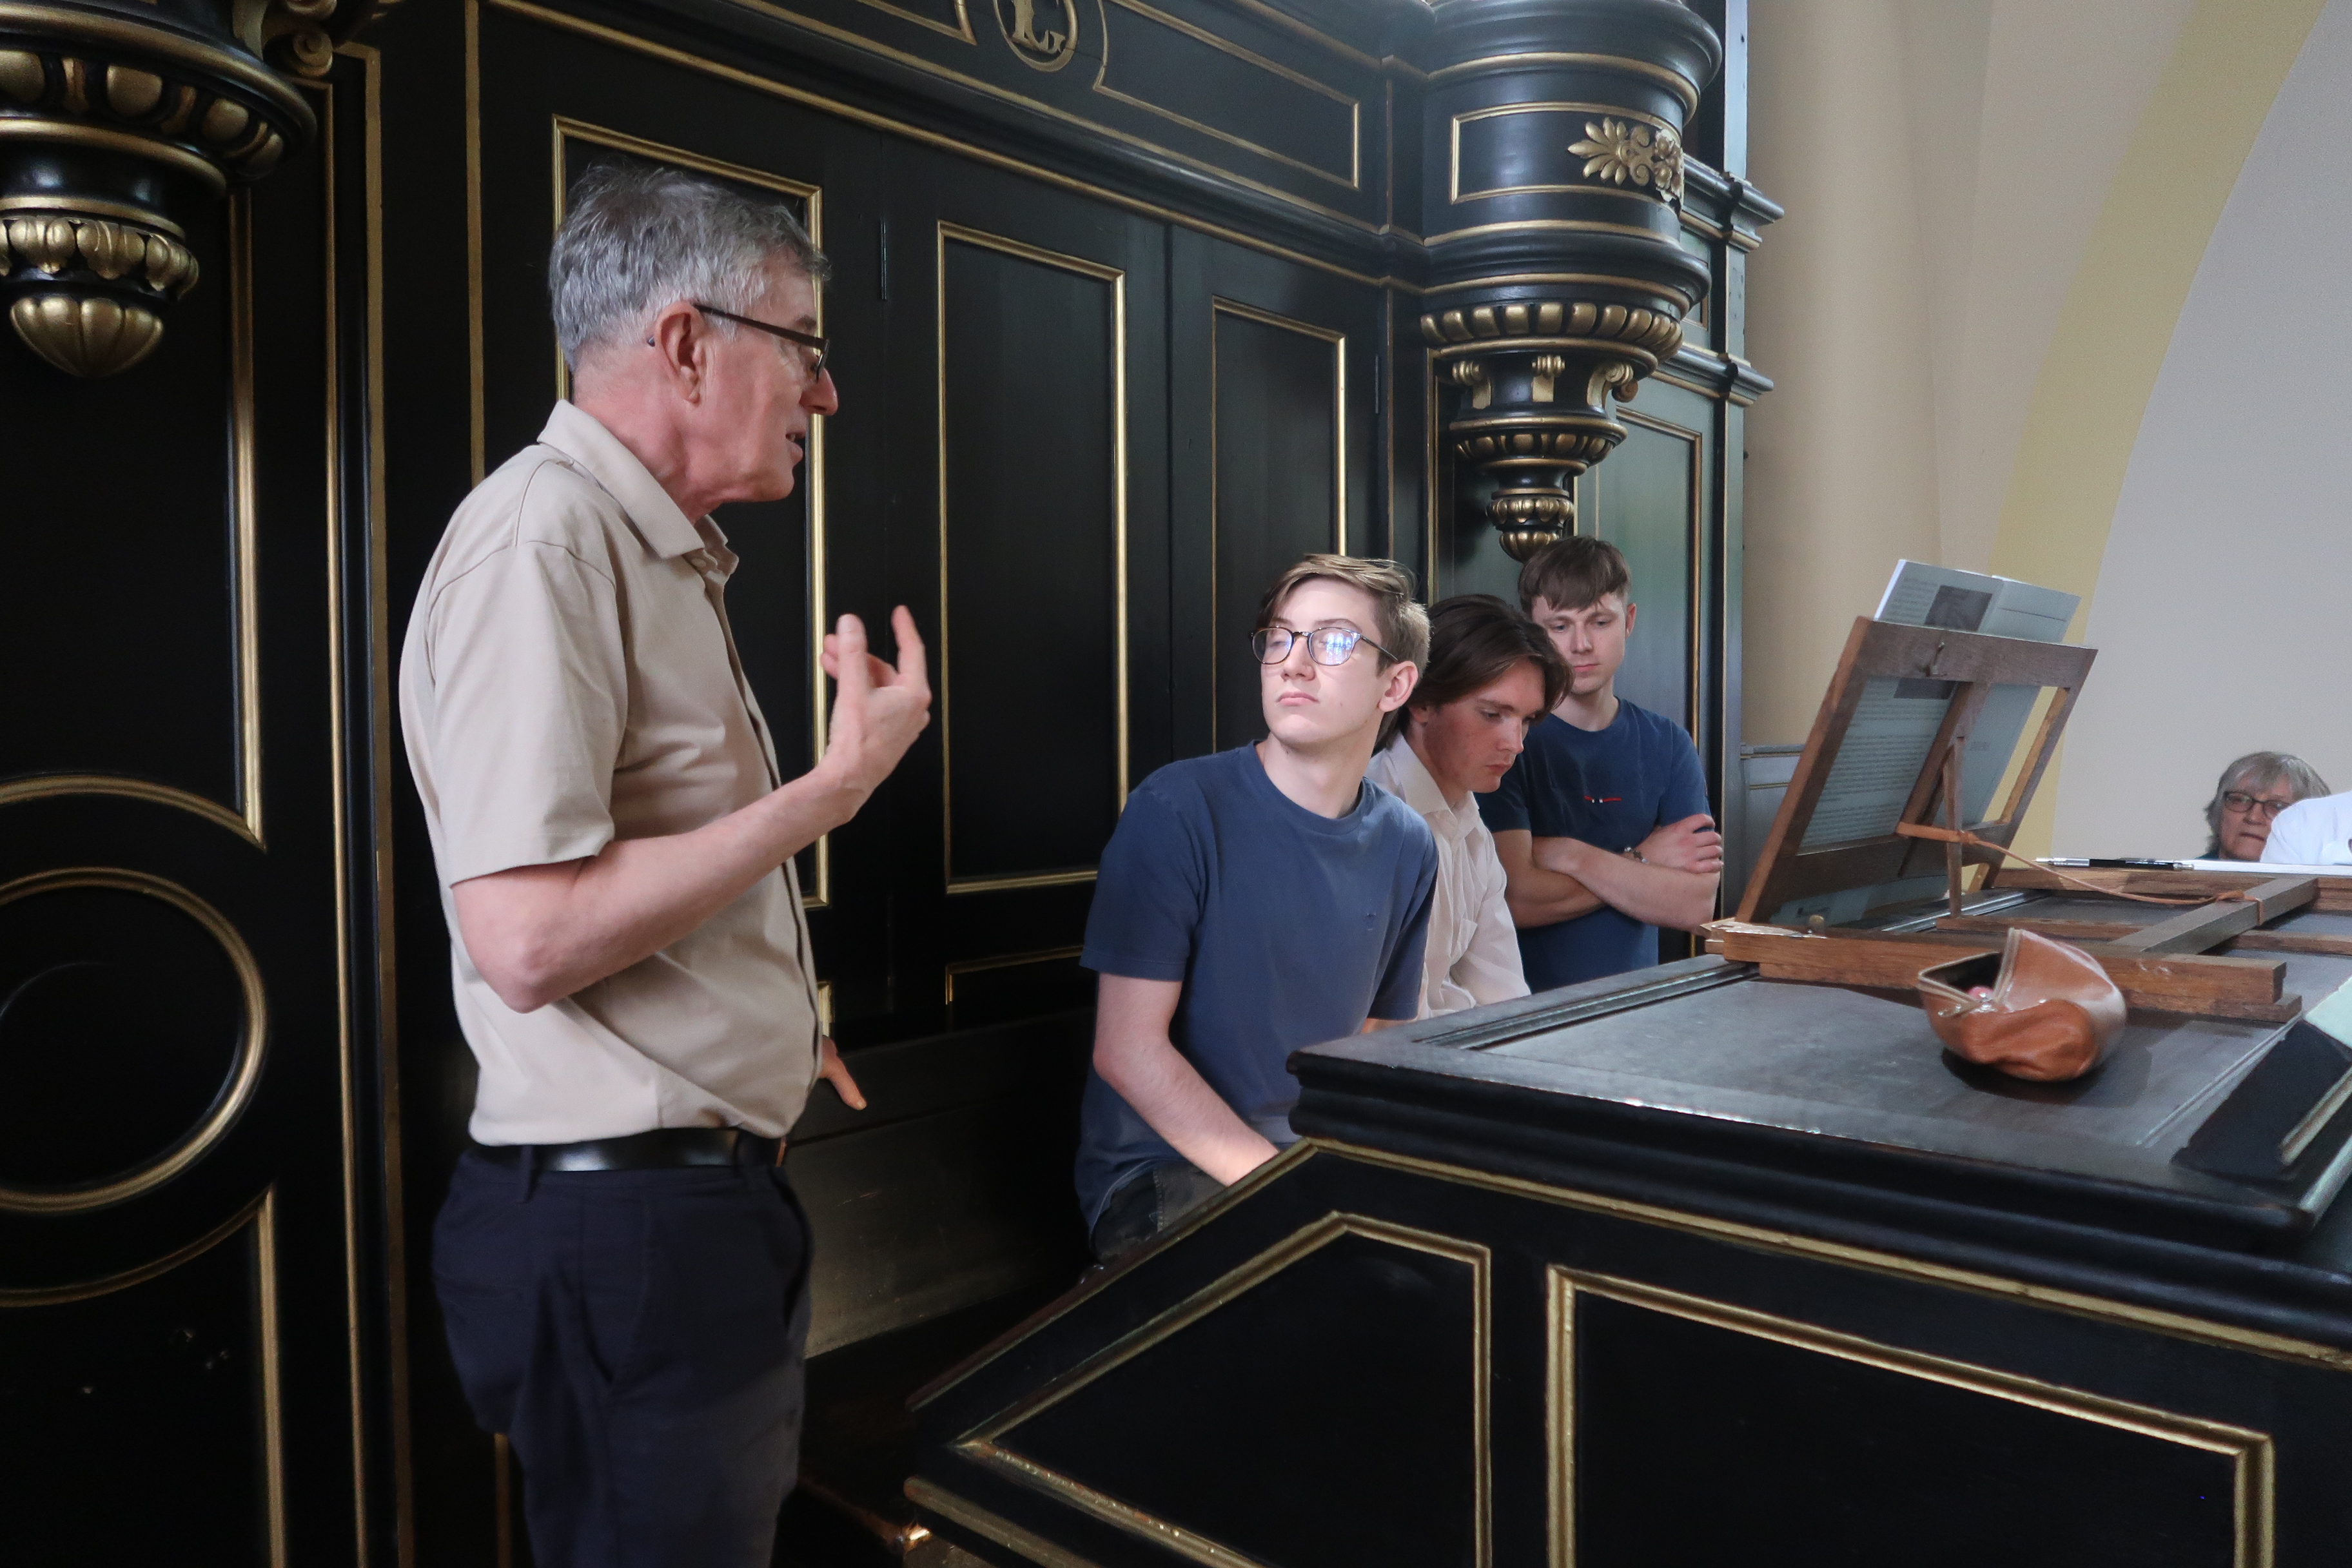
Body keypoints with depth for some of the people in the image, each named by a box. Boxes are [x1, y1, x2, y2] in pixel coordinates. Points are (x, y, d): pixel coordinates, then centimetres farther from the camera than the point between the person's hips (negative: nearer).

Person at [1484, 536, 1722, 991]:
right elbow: (1514, 899, -14)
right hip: (1526, 1004, -2)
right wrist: (1641, 863, -4)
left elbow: (1697, 906, -2)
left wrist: (1570, 855, -11)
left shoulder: (1667, 744, 8)